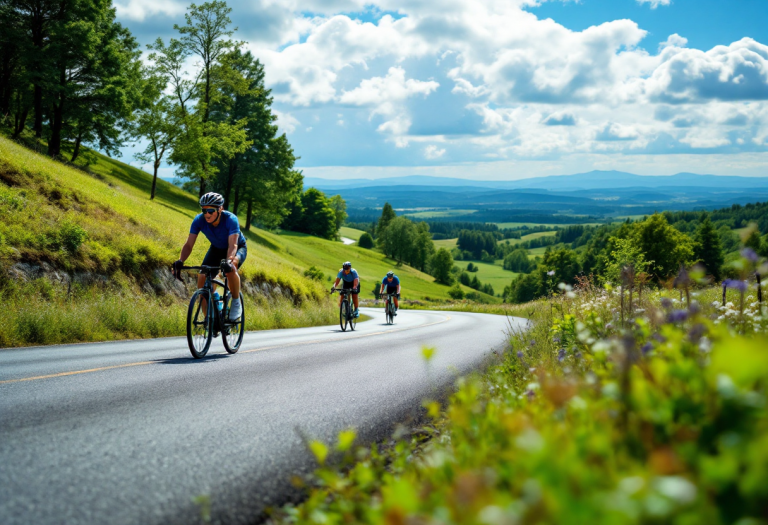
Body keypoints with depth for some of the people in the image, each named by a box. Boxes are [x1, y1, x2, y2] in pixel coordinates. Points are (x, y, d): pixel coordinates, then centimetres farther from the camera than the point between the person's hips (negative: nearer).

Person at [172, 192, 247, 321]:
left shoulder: (230, 219, -34)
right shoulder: (199, 220, -25)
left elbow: (233, 245, -44)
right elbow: (189, 244, -27)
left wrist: (228, 261, -64)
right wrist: (180, 261, -46)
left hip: (238, 248, -4)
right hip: (216, 248, 4)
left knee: (230, 268, -37)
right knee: (202, 278, -16)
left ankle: (236, 303, -15)